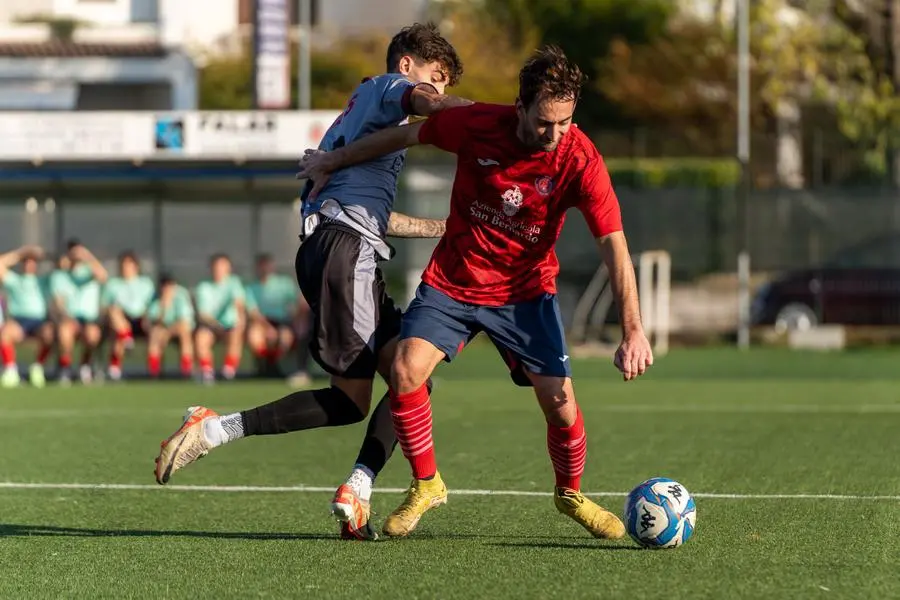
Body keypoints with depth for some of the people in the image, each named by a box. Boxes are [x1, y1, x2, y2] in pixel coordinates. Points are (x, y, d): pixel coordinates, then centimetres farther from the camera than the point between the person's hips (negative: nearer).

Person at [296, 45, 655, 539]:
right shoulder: (476, 126, -18)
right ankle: (426, 485, 3)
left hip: (525, 291, -1)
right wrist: (332, 162, 14)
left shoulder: (580, 161, -21)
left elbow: (613, 245, -24)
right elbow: (404, 136, 1)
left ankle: (570, 494, 20)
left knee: (559, 400, -12)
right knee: (406, 370, -20)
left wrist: (633, 332, -33)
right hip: (451, 281, 1)